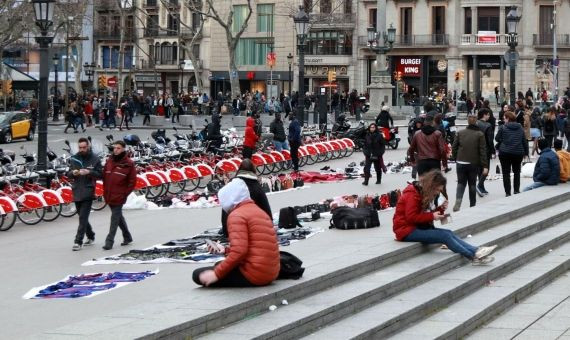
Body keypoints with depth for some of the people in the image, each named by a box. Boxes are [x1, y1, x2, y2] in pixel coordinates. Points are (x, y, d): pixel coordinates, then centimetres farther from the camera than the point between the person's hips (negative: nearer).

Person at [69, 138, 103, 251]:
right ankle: (90, 236, 32)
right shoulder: (74, 159, 9)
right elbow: (68, 174, 13)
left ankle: (78, 242, -11)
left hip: (88, 192, -5)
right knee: (82, 217, 14)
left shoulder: (95, 159, -2)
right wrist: (73, 173, -10)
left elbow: (100, 174, -3)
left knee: (83, 217, -10)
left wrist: (89, 172, -19)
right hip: (77, 191, 5)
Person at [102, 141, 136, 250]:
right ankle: (127, 237, 29)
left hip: (119, 197, -6)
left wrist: (125, 194, -7)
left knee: (115, 218, -6)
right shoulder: (109, 161, 10)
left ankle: (109, 241, -5)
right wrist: (105, 191, 11)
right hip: (109, 196, 6)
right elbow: (104, 177, 16)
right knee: (118, 216, 16)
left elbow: (132, 181, -4)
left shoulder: (128, 164, -6)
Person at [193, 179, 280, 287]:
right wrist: (226, 250, 25)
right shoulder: (258, 211, 15)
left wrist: (216, 274, -17)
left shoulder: (237, 215, -12)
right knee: (219, 266, 30)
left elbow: (239, 252, -22)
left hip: (253, 275, -9)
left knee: (198, 275, -5)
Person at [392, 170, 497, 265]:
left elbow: (426, 214, 16)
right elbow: (411, 217, -21)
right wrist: (432, 216, -21)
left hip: (418, 227, 9)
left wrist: (440, 209, 0)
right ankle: (474, 256, -23)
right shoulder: (412, 194, -15)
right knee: (445, 235, -21)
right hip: (407, 230, -9)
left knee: (449, 233, -11)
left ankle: (476, 251, -23)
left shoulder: (425, 194, 15)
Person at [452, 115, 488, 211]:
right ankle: (472, 205, 16)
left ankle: (458, 201, -16)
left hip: (461, 163, 1)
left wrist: (456, 158, 14)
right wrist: (485, 166, -8)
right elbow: (483, 151, -8)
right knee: (472, 184, 12)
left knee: (461, 183, 8)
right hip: (473, 164, -1)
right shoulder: (480, 134, -5)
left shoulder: (460, 133, 1)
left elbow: (454, 147, 1)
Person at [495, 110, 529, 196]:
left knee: (506, 173, 2)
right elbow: (524, 141, 9)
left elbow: (497, 139, -2)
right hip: (518, 153, 4)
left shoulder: (503, 127, -8)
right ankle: (516, 190, 16)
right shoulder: (520, 128, 6)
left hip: (505, 153, -4)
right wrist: (526, 152, 16)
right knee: (517, 172, 18)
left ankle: (508, 192, 0)